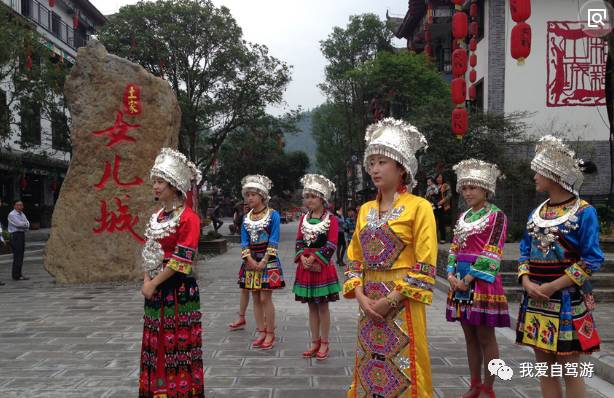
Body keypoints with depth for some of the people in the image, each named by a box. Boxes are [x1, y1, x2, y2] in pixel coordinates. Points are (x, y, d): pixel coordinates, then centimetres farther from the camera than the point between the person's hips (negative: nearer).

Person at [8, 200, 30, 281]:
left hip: (22, 234, 8)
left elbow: (27, 224, 9)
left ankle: (18, 274, 16)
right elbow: (18, 223, -18)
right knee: (17, 256, -10)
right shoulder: (12, 214, -8)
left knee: (20, 256, 10)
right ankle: (16, 276, -7)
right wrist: (25, 224, 0)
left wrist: (23, 224, -11)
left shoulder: (22, 214, 18)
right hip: (15, 235, -8)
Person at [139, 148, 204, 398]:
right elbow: (148, 253, 13)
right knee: (157, 345, 14)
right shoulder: (158, 216, 12)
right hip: (156, 289, 8)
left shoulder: (188, 218, -14)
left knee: (178, 344, 1)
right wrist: (147, 281, -3)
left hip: (179, 290, -8)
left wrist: (154, 283, -14)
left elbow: (181, 260, -18)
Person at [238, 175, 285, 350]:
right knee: (256, 298, 8)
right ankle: (261, 332, 17)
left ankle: (270, 333, 7)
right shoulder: (246, 218, 9)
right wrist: (250, 260, -10)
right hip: (251, 261, 5)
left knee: (265, 298, -5)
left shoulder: (273, 215, -5)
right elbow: (244, 242, 5)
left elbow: (274, 241, -10)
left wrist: (264, 261, -15)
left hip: (268, 260, -5)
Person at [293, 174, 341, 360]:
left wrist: (314, 259, -16)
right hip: (305, 267, 5)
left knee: (323, 305, 3)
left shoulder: (331, 219, -7)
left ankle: (324, 343, 15)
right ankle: (315, 342, 22)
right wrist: (303, 259, -9)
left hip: (322, 266, -5)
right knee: (312, 306, 11)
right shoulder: (303, 218, 9)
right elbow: (299, 242, 7)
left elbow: (331, 246, -13)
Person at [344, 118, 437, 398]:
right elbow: (354, 259, 12)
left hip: (402, 306, -5)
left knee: (402, 372, 3)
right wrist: (360, 295, -4)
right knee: (371, 368, 14)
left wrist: (390, 300, -16)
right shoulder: (366, 210, 9)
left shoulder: (419, 207, -8)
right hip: (369, 305, 6)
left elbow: (425, 267, -12)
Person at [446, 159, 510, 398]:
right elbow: (454, 249, 13)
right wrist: (451, 275, -3)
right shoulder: (463, 217, 14)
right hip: (461, 281, 7)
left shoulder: (496, 216, -6)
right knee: (470, 338, 13)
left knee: (486, 338, 2)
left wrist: (469, 279, -16)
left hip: (482, 282, -7)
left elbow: (491, 254, -13)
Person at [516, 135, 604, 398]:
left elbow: (591, 260, -12)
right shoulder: (536, 214, 10)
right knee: (544, 367, 13)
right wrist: (527, 282, -7)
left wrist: (552, 287, -17)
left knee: (570, 371, 3)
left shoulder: (584, 212, -8)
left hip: (567, 302, -6)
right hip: (535, 301, 6)